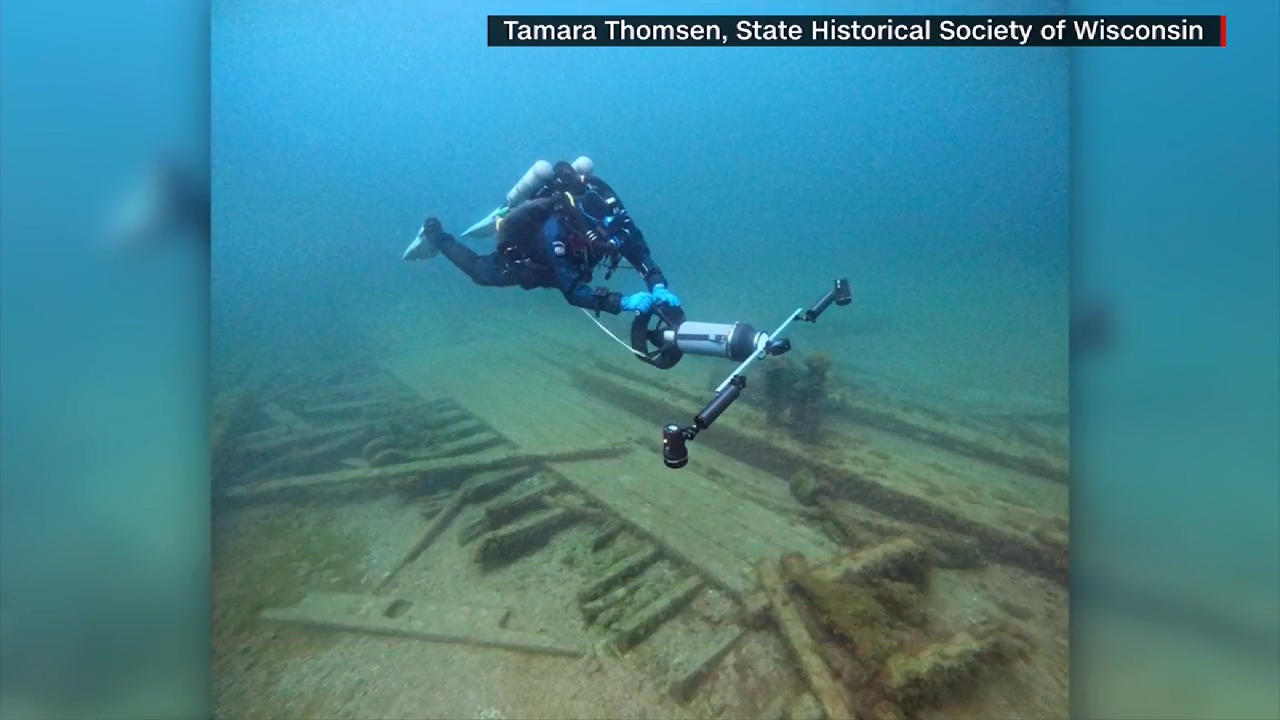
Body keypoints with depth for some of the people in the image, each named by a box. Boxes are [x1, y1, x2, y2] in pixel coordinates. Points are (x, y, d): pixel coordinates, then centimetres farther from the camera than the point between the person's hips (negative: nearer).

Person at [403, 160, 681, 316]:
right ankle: (435, 236, 39)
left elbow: (638, 248, -31)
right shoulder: (555, 230, -48)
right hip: (521, 250, -5)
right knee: (481, 273, 19)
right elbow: (573, 292, -49)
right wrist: (622, 303, -61)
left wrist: (658, 285, -48)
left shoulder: (606, 204, -34)